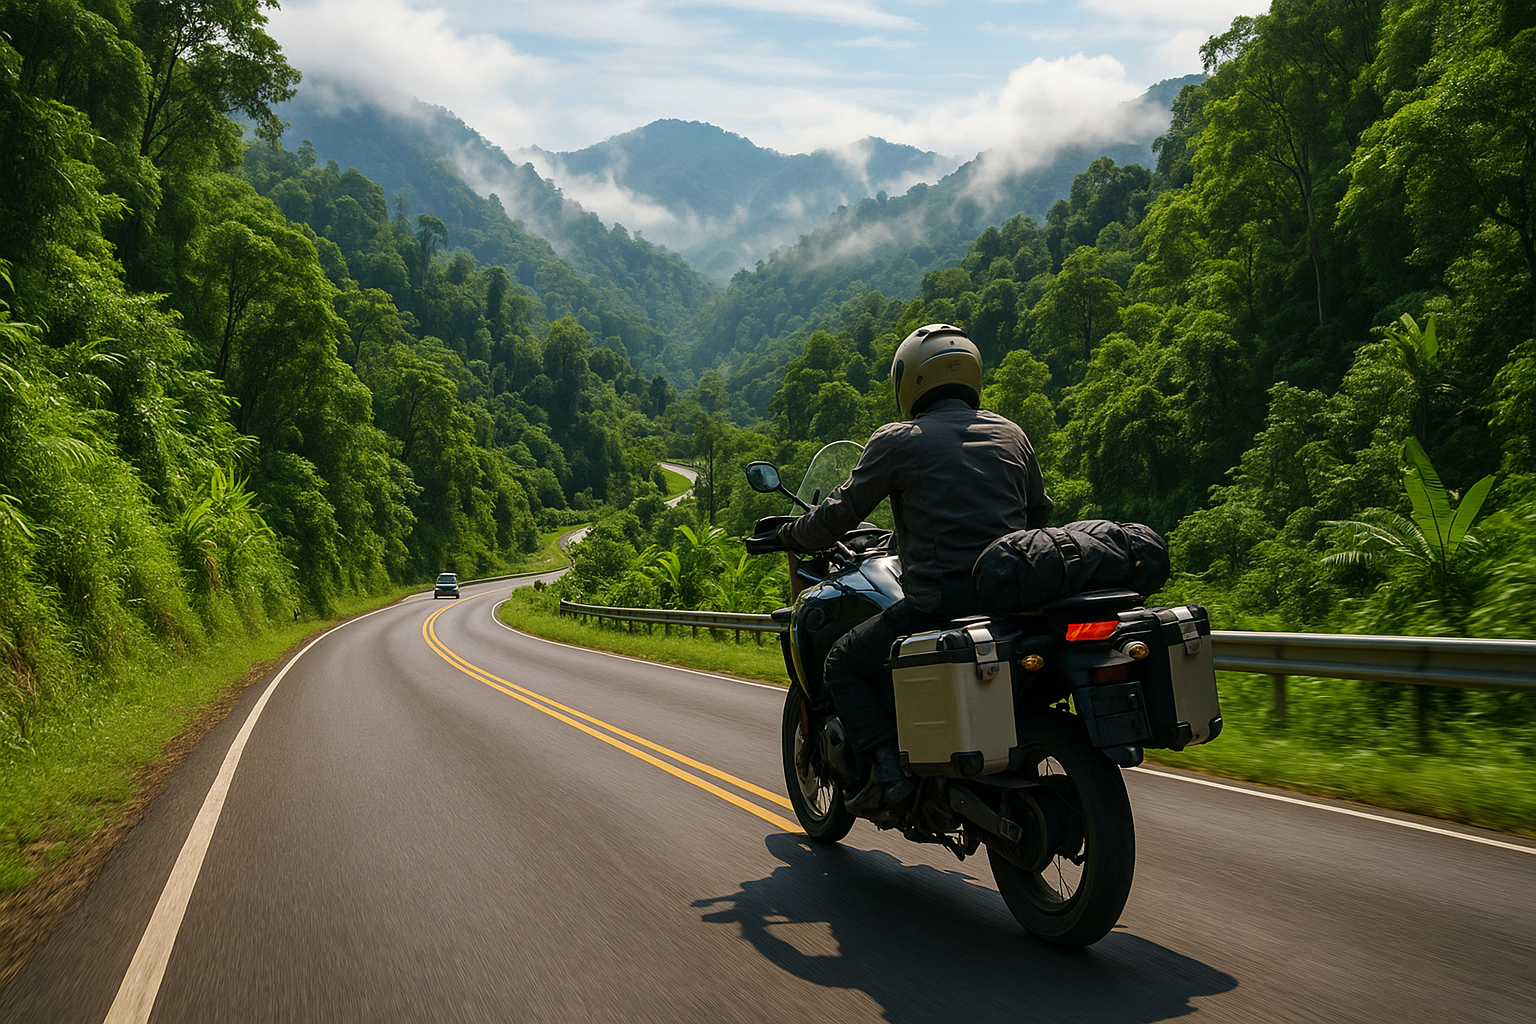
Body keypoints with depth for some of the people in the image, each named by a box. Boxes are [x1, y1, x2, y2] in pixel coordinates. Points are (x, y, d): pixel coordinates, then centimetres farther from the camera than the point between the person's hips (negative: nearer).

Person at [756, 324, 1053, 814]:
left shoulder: (897, 440, 0)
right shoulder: (1011, 434, 14)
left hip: (940, 600, -6)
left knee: (843, 666, 12)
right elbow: (1040, 512, 27)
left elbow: (837, 516, 2)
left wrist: (786, 532, 21)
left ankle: (887, 769, -6)